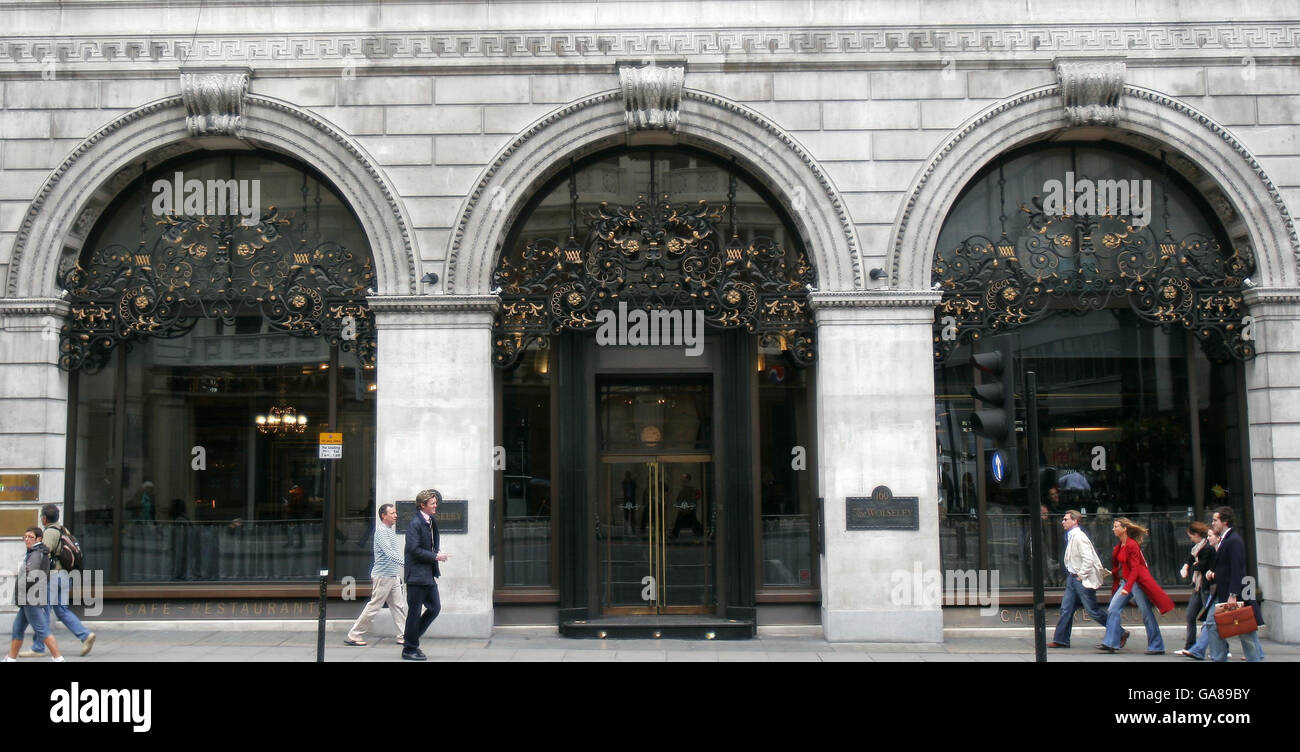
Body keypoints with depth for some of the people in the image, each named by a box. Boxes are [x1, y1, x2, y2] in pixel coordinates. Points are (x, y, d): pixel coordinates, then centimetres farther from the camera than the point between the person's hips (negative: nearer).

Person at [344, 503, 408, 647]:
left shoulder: (392, 529, 14)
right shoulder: (381, 531, -13)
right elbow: (389, 553, -25)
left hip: (394, 576, 9)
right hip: (382, 575, -9)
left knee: (399, 606, 6)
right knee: (373, 607, -4)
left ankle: (403, 636, 9)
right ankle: (353, 636, 3)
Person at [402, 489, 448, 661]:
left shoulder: (432, 522, 14)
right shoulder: (415, 523, -14)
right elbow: (414, 549, -20)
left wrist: (436, 553, 7)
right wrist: (435, 556, -15)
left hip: (429, 575, 9)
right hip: (417, 574, -9)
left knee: (435, 608, 11)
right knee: (414, 612, -1)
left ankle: (410, 638, 24)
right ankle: (409, 649, 10)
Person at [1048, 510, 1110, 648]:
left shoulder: (1079, 537, -18)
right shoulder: (1070, 536, 11)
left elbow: (1088, 559, -24)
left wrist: (1081, 576, -18)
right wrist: (1072, 575, 15)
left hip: (1083, 579, -9)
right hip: (1073, 578, 9)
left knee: (1092, 610, -2)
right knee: (1066, 608, 7)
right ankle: (1061, 640, 10)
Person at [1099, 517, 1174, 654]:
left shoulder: (1132, 545, -16)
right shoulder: (1120, 546, 11)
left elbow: (1135, 569, -21)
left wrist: (1127, 588, -27)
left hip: (1137, 582, -9)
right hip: (1126, 581, 9)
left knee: (1147, 614, -1)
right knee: (1113, 609, -1)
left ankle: (1157, 647, 8)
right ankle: (1110, 643, -1)